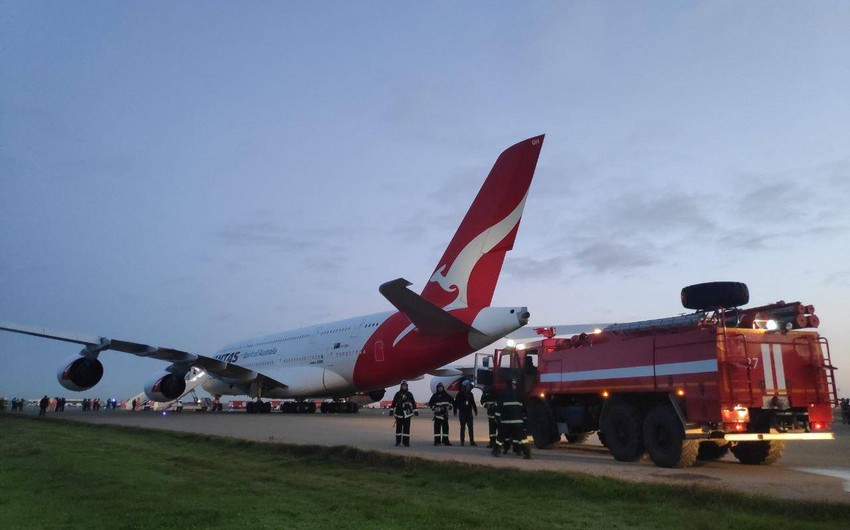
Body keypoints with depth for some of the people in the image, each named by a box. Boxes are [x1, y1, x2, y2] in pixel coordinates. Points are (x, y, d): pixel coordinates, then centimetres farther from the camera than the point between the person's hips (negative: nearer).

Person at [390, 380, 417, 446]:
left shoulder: (409, 394, 7)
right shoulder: (398, 394, 5)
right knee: (398, 427, 4)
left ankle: (406, 442, 2)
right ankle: (398, 442, 13)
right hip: (399, 413, 0)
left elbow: (413, 402, 10)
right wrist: (392, 410, 1)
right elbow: (393, 402, 6)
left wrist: (415, 411, 6)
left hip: (407, 413, 0)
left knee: (406, 428, -2)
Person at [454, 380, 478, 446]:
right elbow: (456, 403, -3)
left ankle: (472, 441, 1)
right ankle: (462, 442, 6)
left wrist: (475, 410, 20)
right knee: (463, 427, 1)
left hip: (469, 413, 4)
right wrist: (455, 411, -7)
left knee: (470, 427, -1)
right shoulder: (460, 394, -2)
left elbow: (473, 403, 20)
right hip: (462, 413, -4)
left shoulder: (470, 394, 11)